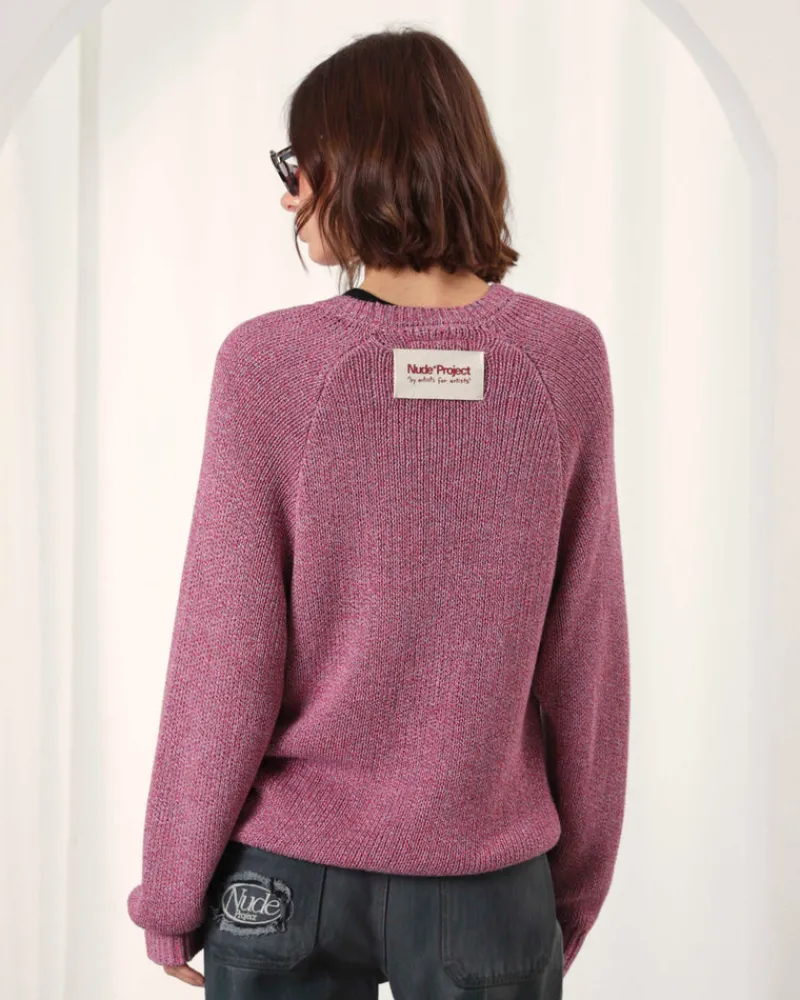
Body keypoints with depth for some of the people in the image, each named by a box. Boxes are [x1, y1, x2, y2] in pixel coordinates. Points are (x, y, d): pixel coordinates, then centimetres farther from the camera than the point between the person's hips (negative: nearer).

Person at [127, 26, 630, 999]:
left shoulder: (267, 362, -15)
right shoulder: (566, 358, -9)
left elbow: (226, 659, -12)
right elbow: (587, 650, -4)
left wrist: (169, 890, 2)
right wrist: (576, 884, 8)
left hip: (286, 879, -1)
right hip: (489, 881, 1)